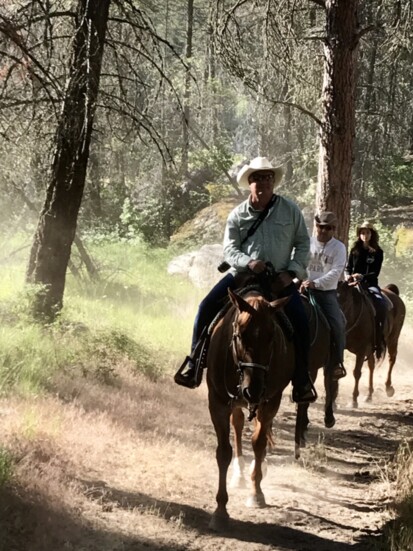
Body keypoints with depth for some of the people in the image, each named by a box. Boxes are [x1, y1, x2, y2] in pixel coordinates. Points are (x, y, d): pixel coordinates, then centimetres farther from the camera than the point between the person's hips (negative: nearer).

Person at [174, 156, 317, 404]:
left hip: (280, 278, -1)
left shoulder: (289, 209, 3)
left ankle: (302, 380, -10)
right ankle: (194, 361, -1)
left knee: (301, 319, -21)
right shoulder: (238, 214, 3)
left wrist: (292, 271, -8)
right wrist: (248, 262, -21)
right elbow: (230, 249, 0)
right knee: (207, 307, -15)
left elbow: (303, 243, 6)